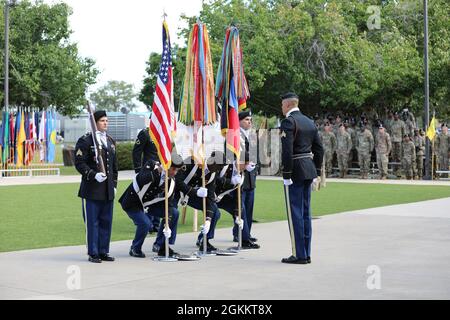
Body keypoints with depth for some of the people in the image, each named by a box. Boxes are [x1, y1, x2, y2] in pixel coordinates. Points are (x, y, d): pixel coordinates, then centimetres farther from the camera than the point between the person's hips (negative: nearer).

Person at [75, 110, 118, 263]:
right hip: (92, 189, -6)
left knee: (106, 221, 9)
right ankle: (93, 253, 8)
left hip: (108, 190, 6)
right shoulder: (85, 140, -5)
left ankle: (103, 252, 18)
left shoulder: (111, 141, 16)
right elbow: (79, 163, -10)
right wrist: (94, 175, -20)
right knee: (92, 222, 0)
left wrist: (114, 184, 15)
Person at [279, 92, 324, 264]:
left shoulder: (288, 121, -11)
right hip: (309, 170, 8)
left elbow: (287, 150, -19)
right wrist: (316, 172, 18)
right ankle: (306, 254, 16)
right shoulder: (309, 122, 15)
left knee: (295, 213, -3)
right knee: (305, 213, 12)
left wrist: (286, 175, -16)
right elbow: (319, 148, 16)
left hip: (295, 171, -8)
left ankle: (299, 255, -1)